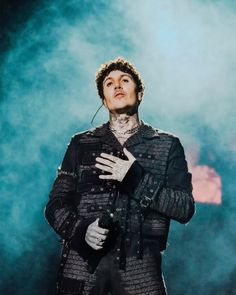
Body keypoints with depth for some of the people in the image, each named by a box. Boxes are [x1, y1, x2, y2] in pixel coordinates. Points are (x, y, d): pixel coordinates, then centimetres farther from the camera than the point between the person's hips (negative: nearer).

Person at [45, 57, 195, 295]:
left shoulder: (167, 145, 8)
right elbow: (56, 204, 8)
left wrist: (137, 179, -12)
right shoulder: (81, 144, 12)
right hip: (82, 264, 1)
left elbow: (185, 208, 0)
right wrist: (81, 230, -11)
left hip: (139, 269, -1)